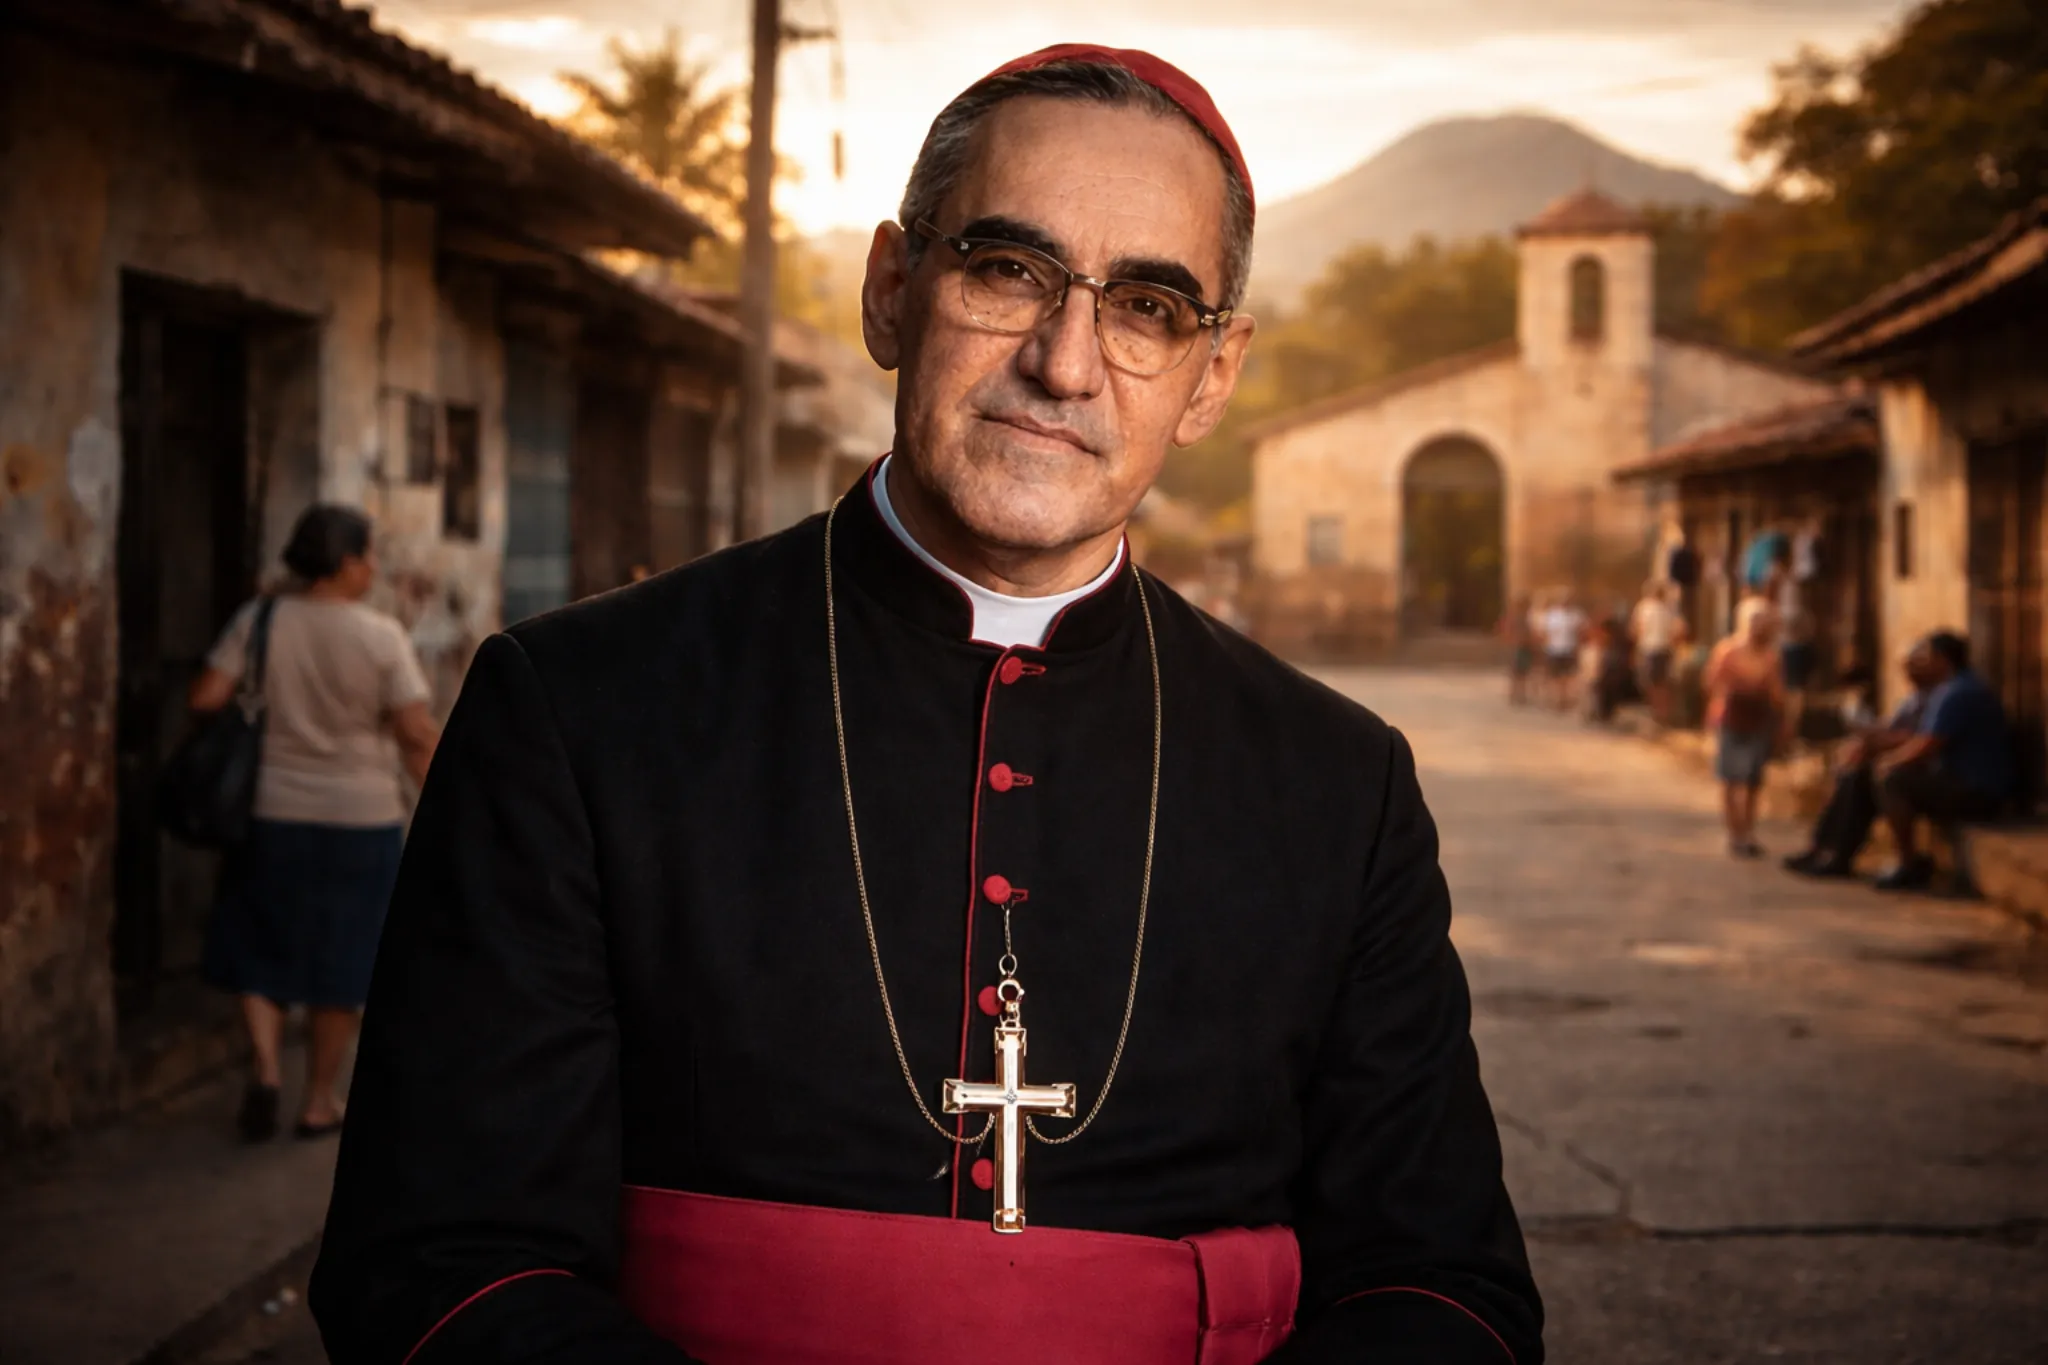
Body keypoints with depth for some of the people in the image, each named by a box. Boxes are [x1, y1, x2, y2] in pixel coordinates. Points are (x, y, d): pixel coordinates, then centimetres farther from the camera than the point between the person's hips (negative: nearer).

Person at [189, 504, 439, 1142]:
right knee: (341, 962, 11)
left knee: (261, 947, 16)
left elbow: (206, 698, -9)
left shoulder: (258, 621, -4)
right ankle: (321, 1099, 17)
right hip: (360, 818, -1)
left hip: (272, 812, 2)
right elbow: (417, 735, -12)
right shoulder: (382, 636, -10)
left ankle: (265, 1066, -3)